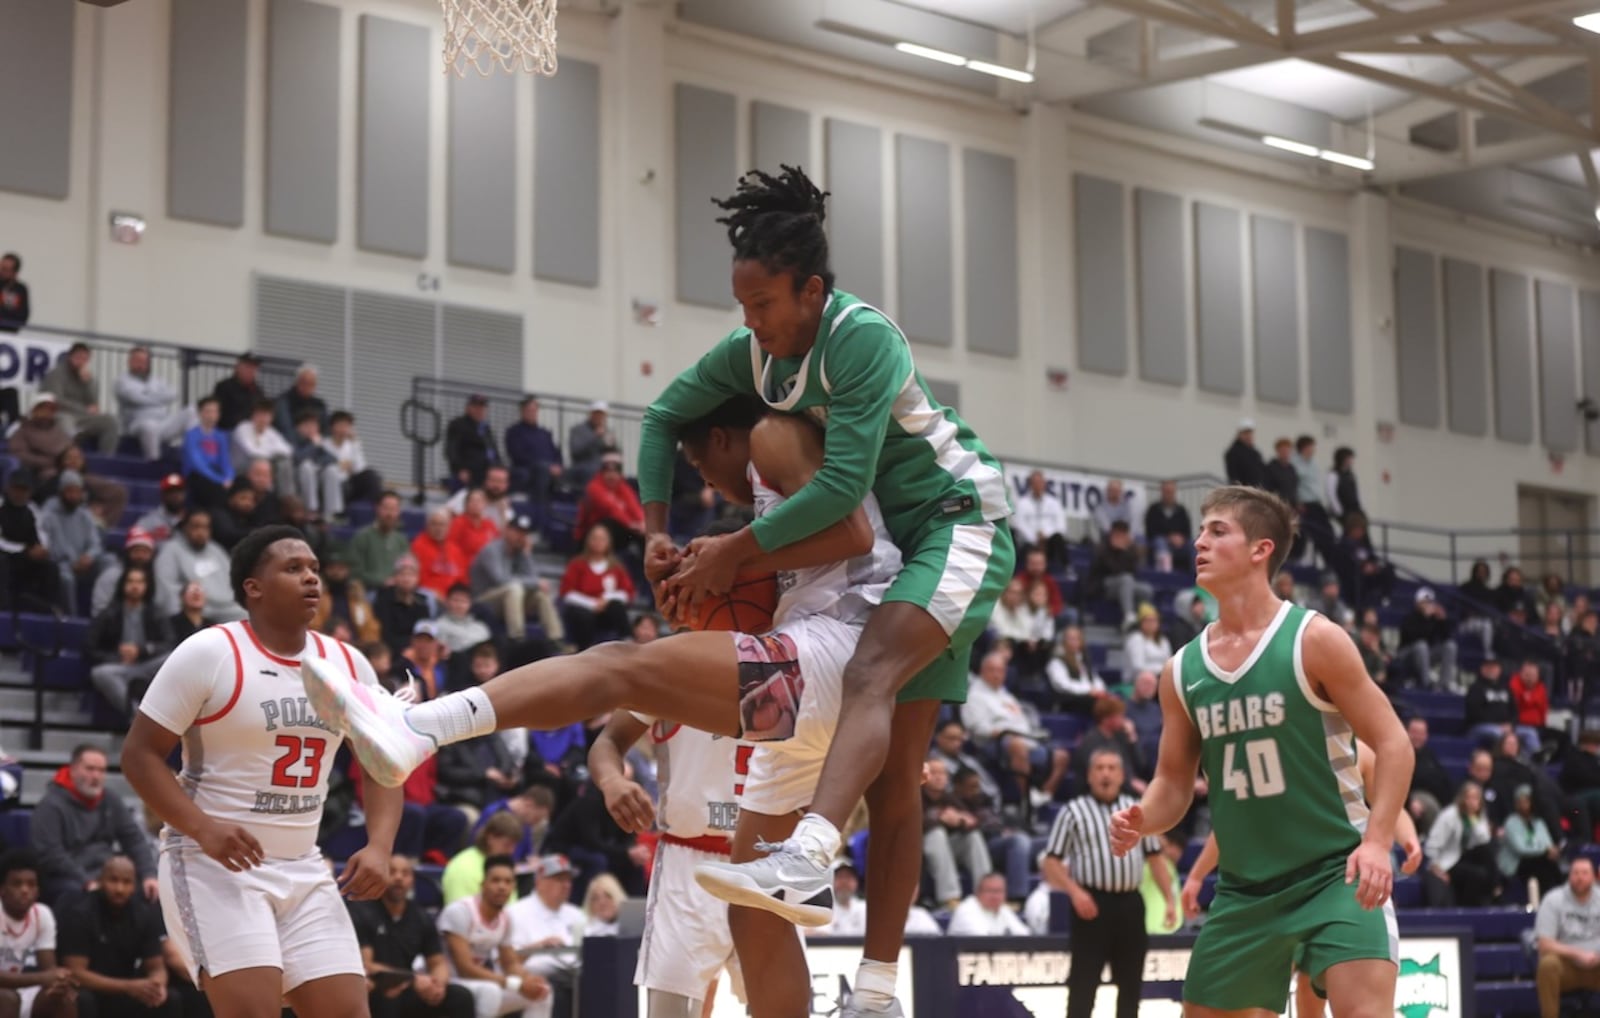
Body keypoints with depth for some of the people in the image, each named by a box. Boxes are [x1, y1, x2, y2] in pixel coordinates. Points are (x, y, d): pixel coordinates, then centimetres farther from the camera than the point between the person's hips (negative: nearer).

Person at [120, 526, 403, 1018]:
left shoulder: (349, 666, 6)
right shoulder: (209, 653, -10)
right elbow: (139, 754, -10)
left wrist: (379, 847, -6)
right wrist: (202, 828, -24)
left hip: (303, 869, 6)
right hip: (214, 860, -6)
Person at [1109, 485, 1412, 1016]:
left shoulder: (1315, 640, -10)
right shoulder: (1181, 670, 5)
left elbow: (1393, 744, -10)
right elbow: (1173, 782, 12)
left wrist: (1376, 841, -23)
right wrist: (1140, 821, -11)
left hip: (1335, 871, -5)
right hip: (1245, 887, 6)